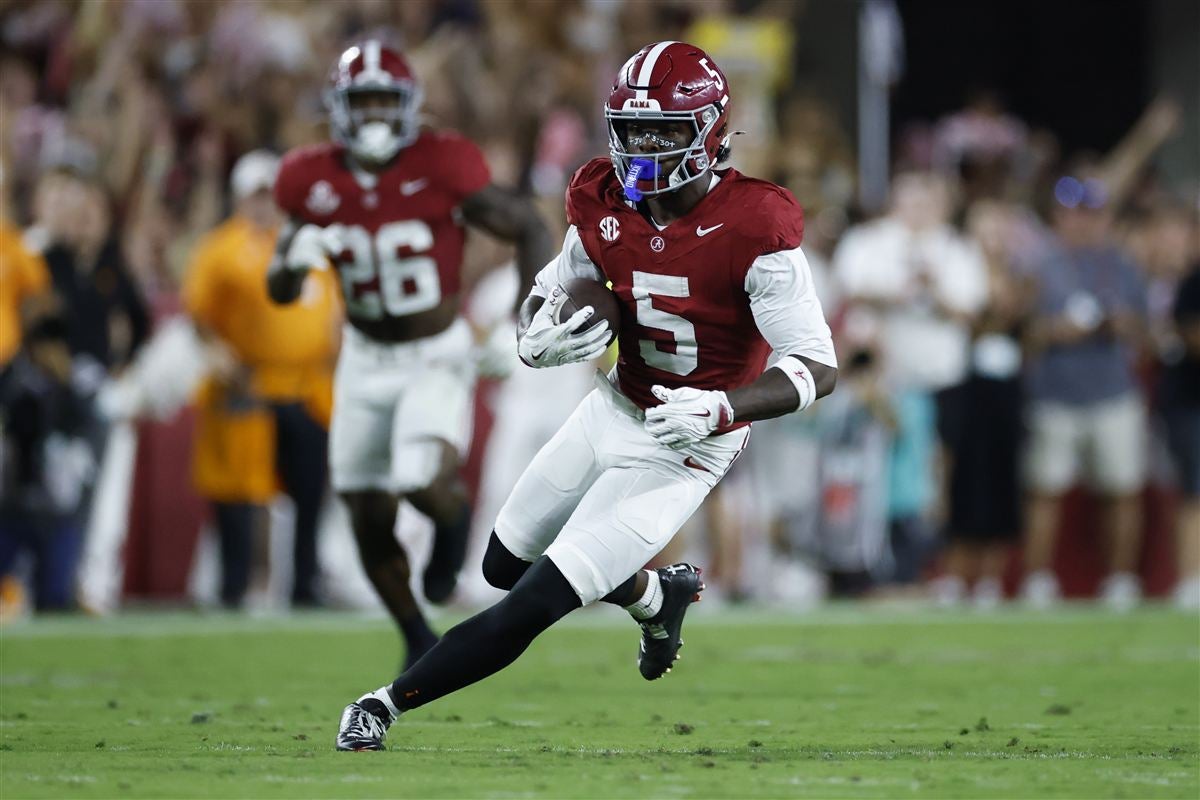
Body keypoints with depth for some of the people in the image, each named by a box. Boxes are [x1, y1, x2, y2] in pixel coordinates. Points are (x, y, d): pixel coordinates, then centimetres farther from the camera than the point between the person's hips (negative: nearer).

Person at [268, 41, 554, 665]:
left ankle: (454, 519, 13)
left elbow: (528, 228, -10)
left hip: (436, 356, -4)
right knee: (369, 518, 7)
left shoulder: (441, 168, -18)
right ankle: (419, 643, 30)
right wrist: (294, 258, -23)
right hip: (365, 361, 4)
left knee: (424, 485, -26)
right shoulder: (315, 183, -7)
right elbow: (280, 291, 1)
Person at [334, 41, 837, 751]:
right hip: (614, 408, 8)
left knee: (531, 606, -13)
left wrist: (720, 408, -39)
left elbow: (818, 368, -24)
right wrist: (538, 340, -14)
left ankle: (388, 704, -2)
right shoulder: (607, 207, -6)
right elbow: (548, 293, 10)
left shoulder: (752, 231, -25)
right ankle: (658, 595, 44)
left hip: (685, 446, -7)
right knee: (504, 564, 23)